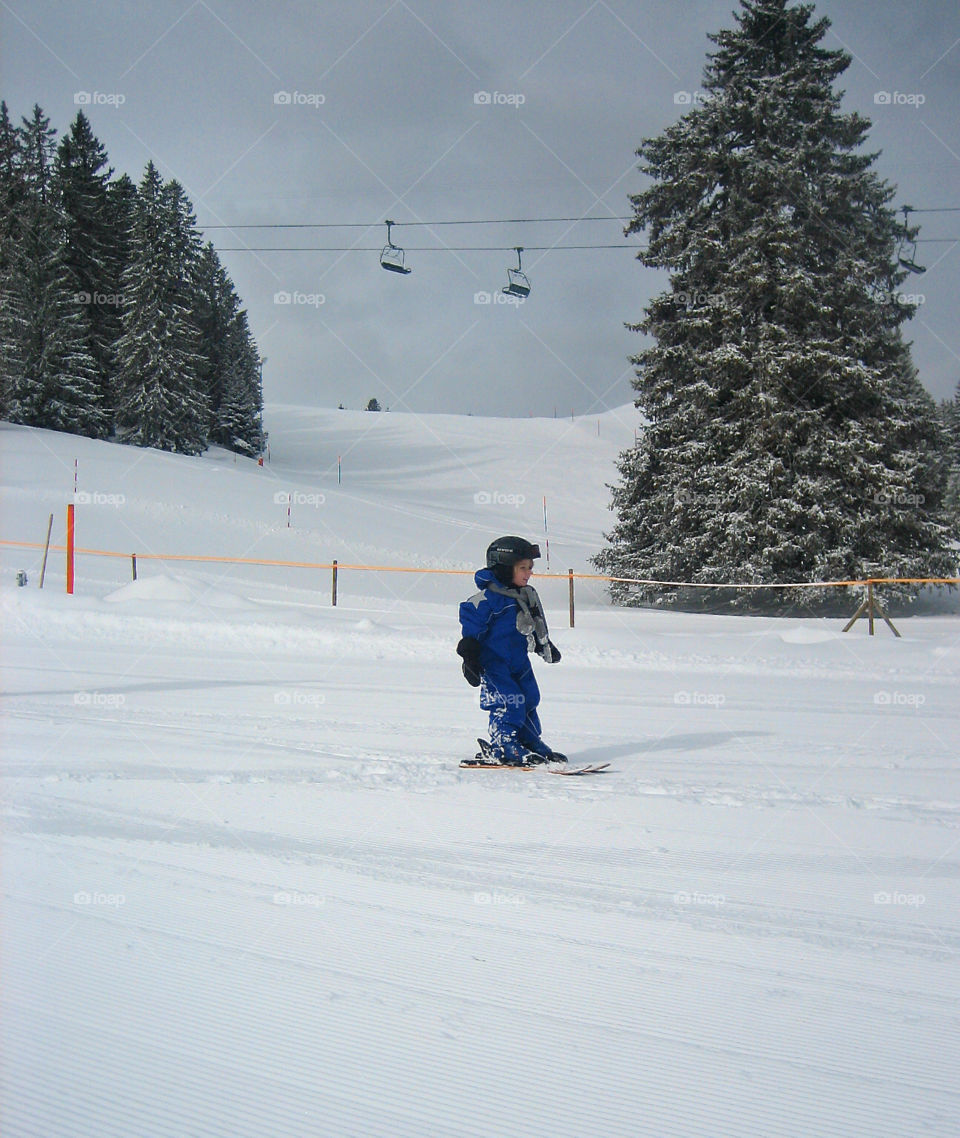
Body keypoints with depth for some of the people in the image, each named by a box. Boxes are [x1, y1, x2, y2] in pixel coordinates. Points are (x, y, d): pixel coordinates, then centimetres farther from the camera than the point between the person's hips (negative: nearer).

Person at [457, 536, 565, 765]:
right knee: (508, 704, -13)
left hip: (518, 662, 8)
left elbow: (535, 626, 25)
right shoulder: (490, 597, -18)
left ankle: (534, 746, 21)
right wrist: (469, 657, -19)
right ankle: (506, 748, -3)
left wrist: (545, 645, 32)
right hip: (493, 662, -8)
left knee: (529, 701, 10)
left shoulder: (528, 595, 10)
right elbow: (471, 621, -17)